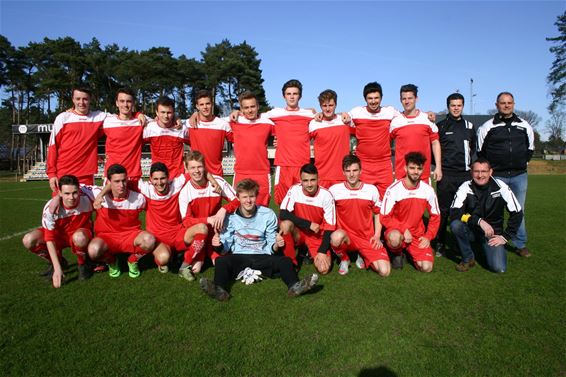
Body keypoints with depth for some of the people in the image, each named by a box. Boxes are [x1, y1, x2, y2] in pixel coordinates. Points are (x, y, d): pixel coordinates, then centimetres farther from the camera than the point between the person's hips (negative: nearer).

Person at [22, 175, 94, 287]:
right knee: (28, 240, -24)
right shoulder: (50, 208, -27)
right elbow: (50, 238, -26)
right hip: (58, 235, 2)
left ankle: (82, 264, -6)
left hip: (79, 234, -2)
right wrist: (57, 268, -30)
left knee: (79, 237, -38)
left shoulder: (86, 200, -28)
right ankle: (57, 263, 3)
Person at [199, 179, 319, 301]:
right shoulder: (231, 216, 1)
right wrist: (219, 244, -19)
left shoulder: (268, 215, 3)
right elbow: (225, 247, 5)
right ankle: (219, 290, -48)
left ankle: (294, 286, -43)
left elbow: (271, 246, 5)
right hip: (238, 258, -1)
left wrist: (276, 245, -18)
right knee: (221, 261, -30)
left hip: (262, 258, 1)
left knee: (285, 260, -24)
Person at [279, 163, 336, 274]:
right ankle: (291, 262, -11)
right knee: (286, 223, -33)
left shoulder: (326, 195, -16)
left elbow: (330, 227, -13)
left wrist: (322, 251, -19)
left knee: (323, 269, -20)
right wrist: (308, 224, -27)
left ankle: (310, 253, 15)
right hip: (299, 233, 0)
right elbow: (283, 214, -26)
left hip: (318, 236, 0)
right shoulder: (294, 190, -15)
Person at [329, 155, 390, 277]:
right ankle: (344, 259, -2)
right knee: (337, 236, -39)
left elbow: (377, 214, 11)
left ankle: (363, 256, 18)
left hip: (367, 238, 2)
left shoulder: (371, 189, -1)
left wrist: (377, 236, 1)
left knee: (384, 271, -16)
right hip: (346, 237, -2)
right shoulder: (334, 190, -6)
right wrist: (330, 232, -8)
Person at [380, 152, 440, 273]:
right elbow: (385, 218, -11)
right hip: (397, 230, -3)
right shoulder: (394, 189, -14)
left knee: (427, 267, -17)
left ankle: (410, 251, 17)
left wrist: (428, 236, -4)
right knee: (395, 238, -40)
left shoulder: (428, 190, -3)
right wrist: (404, 229, -21)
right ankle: (397, 254, -1)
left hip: (417, 234, 3)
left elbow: (435, 216, 8)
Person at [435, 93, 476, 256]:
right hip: (446, 175, -3)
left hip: (465, 174, 4)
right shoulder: (441, 126, 3)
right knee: (443, 210, -2)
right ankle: (440, 244, 7)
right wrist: (439, 165, -2)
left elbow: (473, 148, 27)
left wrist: (469, 161, 12)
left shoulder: (469, 126, 16)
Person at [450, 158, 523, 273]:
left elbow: (517, 214, -5)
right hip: (471, 230, 1)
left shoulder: (501, 187, -12)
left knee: (499, 267, -21)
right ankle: (468, 259, -8)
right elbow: (454, 213, -23)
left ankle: (485, 248, 15)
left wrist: (505, 237, -6)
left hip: (493, 233, 0)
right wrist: (479, 221, -33)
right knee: (455, 224, -32)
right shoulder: (466, 187, -13)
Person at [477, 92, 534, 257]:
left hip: (519, 176, 2)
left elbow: (530, 148, 21)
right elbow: (480, 151, 7)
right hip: (496, 176, -2)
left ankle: (521, 244, 19)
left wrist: (522, 163, 13)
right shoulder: (487, 127, 1)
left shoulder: (525, 126, 9)